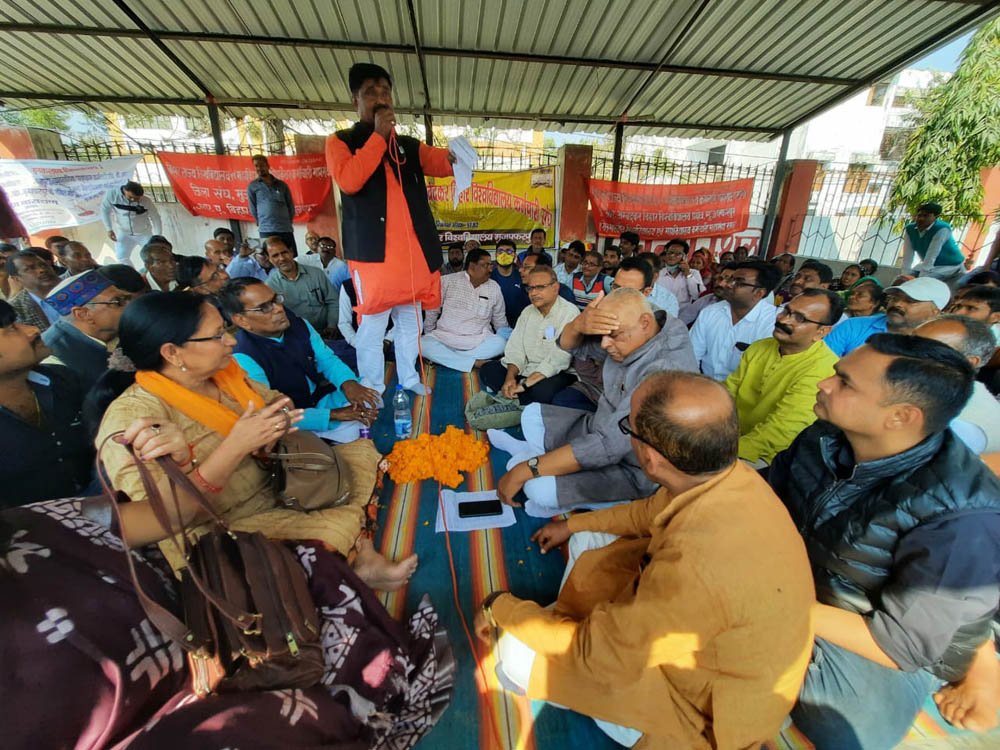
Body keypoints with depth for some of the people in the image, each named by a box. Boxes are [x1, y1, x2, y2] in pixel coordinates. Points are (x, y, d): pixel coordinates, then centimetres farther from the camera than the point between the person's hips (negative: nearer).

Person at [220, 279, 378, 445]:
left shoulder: (297, 324, -7)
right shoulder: (245, 360, -26)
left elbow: (326, 358, 2)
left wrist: (348, 382, -20)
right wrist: (334, 415, -29)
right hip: (299, 421, -7)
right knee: (353, 432, -26)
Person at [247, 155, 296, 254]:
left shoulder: (282, 184, 13)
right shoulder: (252, 186, 8)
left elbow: (291, 206, 14)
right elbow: (253, 209, 10)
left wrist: (287, 222, 9)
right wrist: (263, 223, 10)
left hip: (286, 229, 2)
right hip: (267, 231, -2)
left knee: (293, 257, -1)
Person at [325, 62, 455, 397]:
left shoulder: (409, 145, 19)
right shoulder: (340, 141, 7)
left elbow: (442, 163, 4)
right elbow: (348, 181, -12)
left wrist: (456, 155, -19)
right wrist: (378, 136, -9)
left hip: (413, 248, 5)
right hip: (373, 250, -4)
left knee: (410, 319, 11)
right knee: (373, 323, -3)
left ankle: (409, 379, 25)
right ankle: (371, 390, 10)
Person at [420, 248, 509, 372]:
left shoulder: (494, 287, 5)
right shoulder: (448, 281, -2)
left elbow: (500, 320, 16)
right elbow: (432, 310, 7)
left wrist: (506, 336, 10)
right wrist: (429, 336, 9)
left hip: (478, 341, 2)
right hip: (445, 337, -1)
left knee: (500, 343, -30)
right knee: (422, 343, -29)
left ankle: (440, 357, -23)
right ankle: (474, 363, -30)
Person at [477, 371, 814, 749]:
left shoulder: (696, 564, -43)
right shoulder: (731, 477, -18)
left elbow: (592, 652, -28)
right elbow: (652, 512, 4)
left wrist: (500, 608, -12)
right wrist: (571, 525, 13)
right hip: (716, 641, 7)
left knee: (518, 656, -11)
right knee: (588, 540, 9)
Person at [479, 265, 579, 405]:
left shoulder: (570, 313, -14)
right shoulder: (527, 312, 10)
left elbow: (557, 360, -24)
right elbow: (515, 349, 4)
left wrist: (524, 384, -26)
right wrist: (510, 377, -16)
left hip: (557, 373, -7)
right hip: (526, 369, 7)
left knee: (541, 391, -38)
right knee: (487, 370, -5)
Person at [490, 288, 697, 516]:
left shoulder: (665, 368, -34)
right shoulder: (628, 336, -8)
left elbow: (607, 445, -36)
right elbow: (569, 345, 2)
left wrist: (525, 471, -31)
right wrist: (578, 324, -25)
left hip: (630, 467, -8)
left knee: (539, 488, -25)